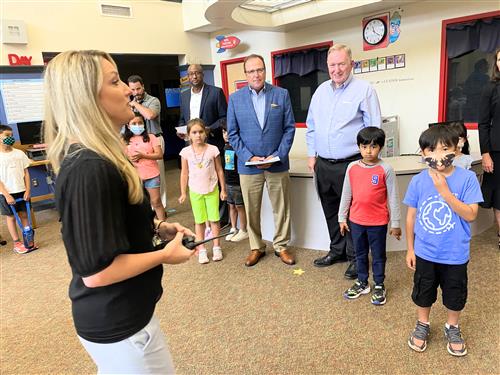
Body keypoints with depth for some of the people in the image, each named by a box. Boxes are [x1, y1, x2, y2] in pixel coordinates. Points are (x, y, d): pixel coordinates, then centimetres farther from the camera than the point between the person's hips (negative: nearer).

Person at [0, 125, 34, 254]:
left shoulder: (19, 153, 2)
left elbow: (26, 172, 4)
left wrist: (28, 190, -3)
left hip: (21, 191, 3)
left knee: (24, 215, 10)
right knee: (11, 217, 7)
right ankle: (17, 243, 16)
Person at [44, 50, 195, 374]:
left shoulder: (96, 157, 3)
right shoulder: (90, 170, -30)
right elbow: (97, 271, -29)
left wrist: (158, 227, 3)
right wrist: (166, 255, -17)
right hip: (117, 322, -9)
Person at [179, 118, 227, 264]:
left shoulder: (213, 150, -8)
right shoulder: (186, 152, -6)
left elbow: (219, 171, -1)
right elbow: (184, 173, 1)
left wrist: (223, 189, 1)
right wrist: (183, 193, 1)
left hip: (212, 190, 0)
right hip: (195, 192, 1)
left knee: (214, 219, 7)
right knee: (199, 221, 9)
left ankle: (217, 247, 21)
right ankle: (201, 250, 19)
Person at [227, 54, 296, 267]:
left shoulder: (282, 94, 1)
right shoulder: (235, 98, 2)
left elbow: (289, 128, 1)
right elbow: (233, 133, 2)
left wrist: (278, 155, -9)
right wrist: (249, 157, -9)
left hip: (277, 164, 0)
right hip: (248, 165, 0)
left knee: (282, 208, 9)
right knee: (252, 210, 10)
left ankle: (281, 246, 27)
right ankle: (256, 247, 28)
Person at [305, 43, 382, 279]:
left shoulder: (364, 90, -6)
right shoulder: (321, 91, 11)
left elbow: (373, 129, -7)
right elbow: (311, 126, 17)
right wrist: (312, 155, 12)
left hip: (350, 164, -6)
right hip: (323, 164, 6)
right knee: (331, 211, 16)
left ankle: (355, 257, 19)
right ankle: (337, 250, 34)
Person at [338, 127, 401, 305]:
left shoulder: (386, 169, -12)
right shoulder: (352, 167, -3)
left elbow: (393, 197, -7)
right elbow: (346, 194, 6)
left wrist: (395, 223, -4)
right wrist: (342, 218, 9)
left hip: (378, 222, -3)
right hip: (356, 220, 4)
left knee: (378, 255, 13)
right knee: (360, 254, 18)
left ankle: (379, 286, 30)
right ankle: (362, 283, 35)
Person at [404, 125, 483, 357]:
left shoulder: (467, 178, -14)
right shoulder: (418, 181, -10)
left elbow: (471, 215, -18)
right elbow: (411, 216, -1)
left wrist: (445, 192, -28)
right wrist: (410, 249, 3)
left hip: (455, 254, -1)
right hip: (425, 253, 1)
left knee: (455, 295, 19)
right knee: (423, 293, 19)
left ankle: (452, 328, 45)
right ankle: (422, 325, 44)